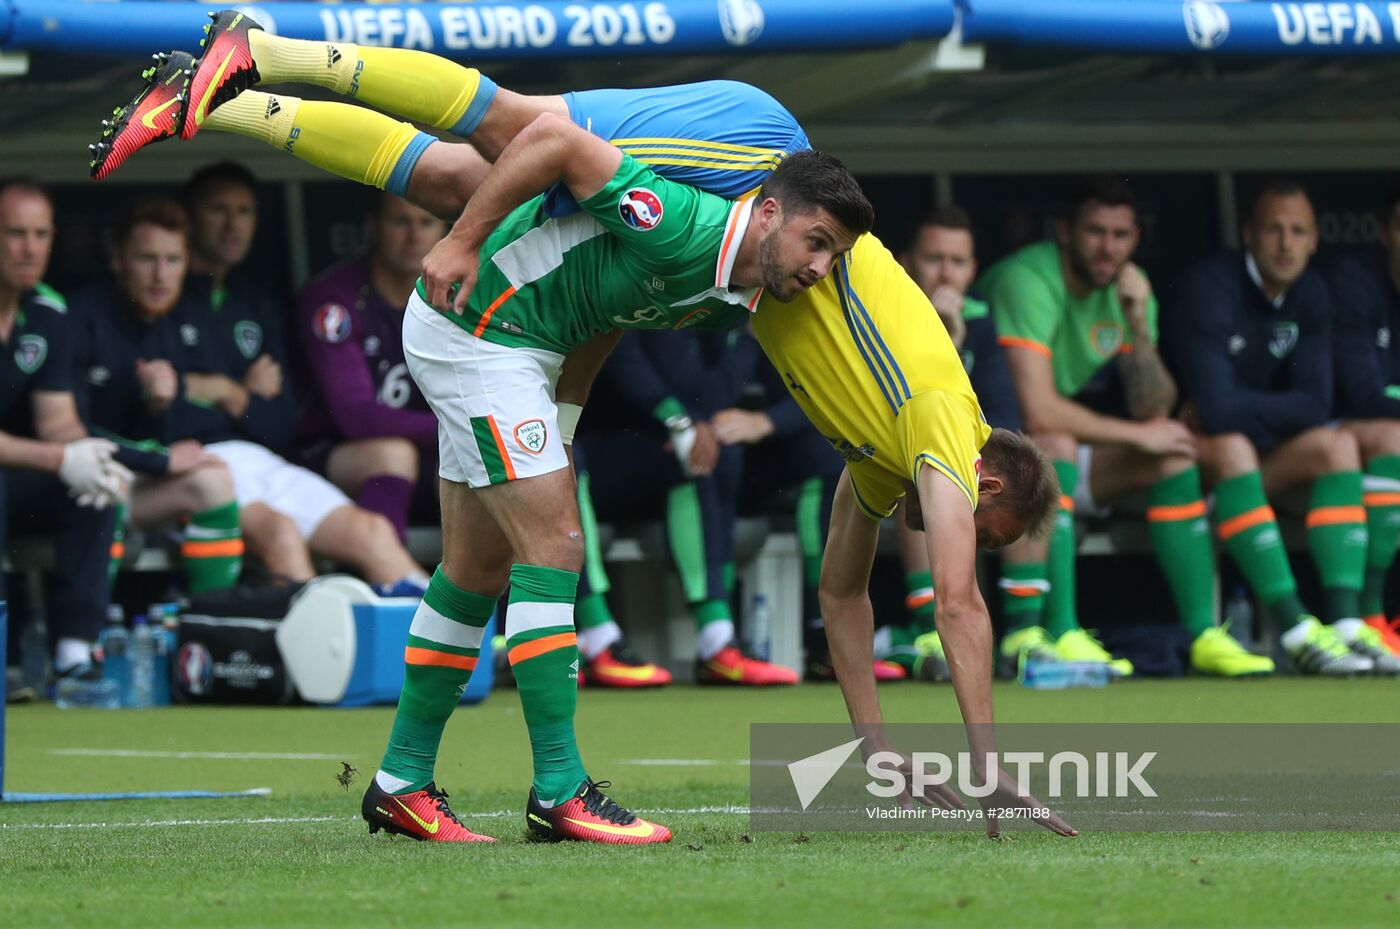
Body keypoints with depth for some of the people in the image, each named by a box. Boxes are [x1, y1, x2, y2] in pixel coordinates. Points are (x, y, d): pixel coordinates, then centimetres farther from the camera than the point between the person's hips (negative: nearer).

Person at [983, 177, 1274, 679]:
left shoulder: (1130, 289, 1)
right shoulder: (1027, 279, -24)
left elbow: (1154, 410, -6)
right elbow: (1037, 411, -32)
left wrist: (1139, 325, -21)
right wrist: (1138, 434, -20)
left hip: (1061, 454, 8)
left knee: (1173, 450, -7)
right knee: (1054, 445, -35)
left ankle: (1203, 634, -12)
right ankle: (1059, 634, -40)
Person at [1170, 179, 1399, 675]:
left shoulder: (1310, 294, 1)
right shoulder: (1211, 286, -21)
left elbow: (1315, 405, -6)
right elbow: (1216, 406, -30)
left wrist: (1235, 409, -16)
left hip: (1261, 452, 7)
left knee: (1338, 444, -15)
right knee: (1232, 447, -36)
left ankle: (1345, 620, -29)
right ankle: (1296, 630, -45)